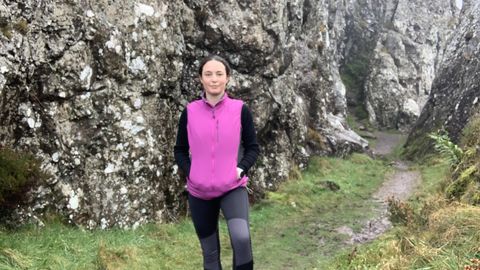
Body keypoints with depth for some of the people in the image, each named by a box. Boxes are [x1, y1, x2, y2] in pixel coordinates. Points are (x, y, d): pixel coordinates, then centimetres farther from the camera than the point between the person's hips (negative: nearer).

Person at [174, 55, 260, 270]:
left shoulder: (240, 109, -5)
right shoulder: (190, 111, -2)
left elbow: (252, 146, 2)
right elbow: (180, 150, 7)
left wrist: (241, 169, -14)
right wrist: (189, 172, -9)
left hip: (233, 188, -2)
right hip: (199, 191, 2)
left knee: (241, 237, -28)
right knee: (210, 252, 12)